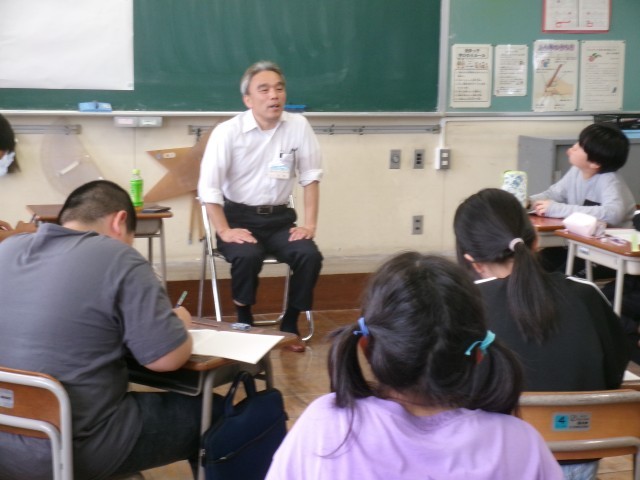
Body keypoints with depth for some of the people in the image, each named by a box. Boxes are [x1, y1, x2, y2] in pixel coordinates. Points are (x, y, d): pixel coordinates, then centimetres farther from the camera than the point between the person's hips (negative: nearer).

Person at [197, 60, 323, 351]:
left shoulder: (298, 126, -4)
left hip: (279, 219, 3)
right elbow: (208, 187, -12)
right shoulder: (228, 132, -11)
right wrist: (224, 231, -19)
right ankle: (244, 324, -5)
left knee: (310, 256, -22)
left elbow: (310, 177, 1)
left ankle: (290, 325, 0)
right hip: (239, 217, -2)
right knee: (248, 256, -32)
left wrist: (310, 224, -5)